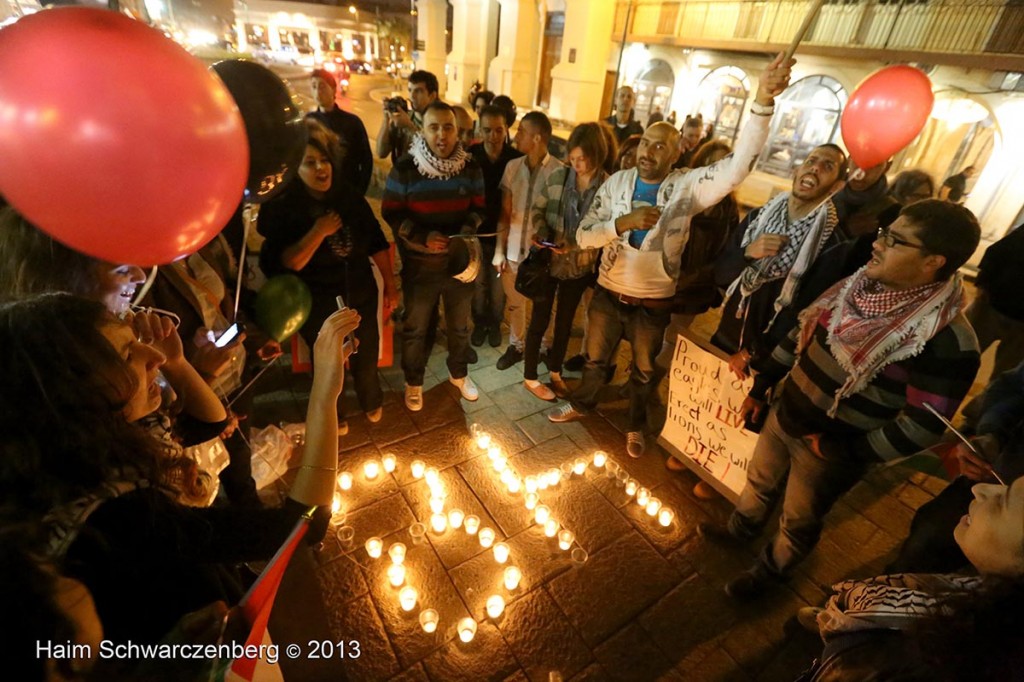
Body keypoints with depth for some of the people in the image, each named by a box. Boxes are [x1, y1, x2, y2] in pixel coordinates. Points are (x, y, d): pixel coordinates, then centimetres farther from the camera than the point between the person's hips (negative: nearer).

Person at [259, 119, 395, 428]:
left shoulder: (349, 195, -4)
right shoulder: (281, 207, -15)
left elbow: (376, 241, 3)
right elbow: (286, 264, -22)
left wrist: (389, 284, 4)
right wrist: (318, 231, -32)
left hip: (361, 295, 3)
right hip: (318, 305, -3)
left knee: (366, 356, 19)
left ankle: (372, 401, 50)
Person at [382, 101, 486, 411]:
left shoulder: (471, 168, -2)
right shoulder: (405, 168, -11)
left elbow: (478, 208, 4)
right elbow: (391, 213, -9)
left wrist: (467, 230, -18)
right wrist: (422, 236, -24)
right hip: (419, 265, -2)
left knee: (459, 324, 19)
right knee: (415, 328, 12)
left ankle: (459, 373, 43)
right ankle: (413, 381, 35)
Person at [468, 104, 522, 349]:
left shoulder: (516, 159, -13)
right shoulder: (470, 156, -11)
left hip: (504, 232, 0)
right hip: (476, 230, 0)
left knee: (499, 283, 15)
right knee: (478, 282, 15)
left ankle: (495, 323, 37)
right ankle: (479, 322, 37)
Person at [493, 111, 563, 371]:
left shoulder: (560, 171, -13)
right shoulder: (512, 166, 0)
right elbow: (504, 213, 3)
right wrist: (499, 251, 2)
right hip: (514, 250, 4)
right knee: (514, 303, 17)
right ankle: (516, 346, 38)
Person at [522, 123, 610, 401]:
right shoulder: (558, 176, -10)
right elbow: (537, 208, 0)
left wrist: (573, 246, -20)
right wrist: (540, 233, -18)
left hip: (579, 265, 1)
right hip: (548, 261, -1)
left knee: (565, 321, 17)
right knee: (540, 319, 8)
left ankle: (555, 372, 39)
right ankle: (530, 377, 26)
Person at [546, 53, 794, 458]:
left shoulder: (688, 188, -12)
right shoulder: (616, 183, -7)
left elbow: (739, 165, -26)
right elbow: (583, 236, -14)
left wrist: (763, 101, -37)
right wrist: (624, 222, -30)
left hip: (653, 303, -1)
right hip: (608, 293, 1)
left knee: (643, 371, 20)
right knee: (595, 359, 21)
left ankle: (635, 425, 44)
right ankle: (581, 404, 48)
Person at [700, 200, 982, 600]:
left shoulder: (946, 341, -27)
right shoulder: (863, 283, -6)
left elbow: (922, 426, -25)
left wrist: (848, 452, -16)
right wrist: (760, 385, 8)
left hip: (830, 451, -6)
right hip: (784, 414, 6)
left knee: (797, 522, 21)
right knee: (760, 481, 29)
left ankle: (768, 572, 49)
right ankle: (740, 529, 59)